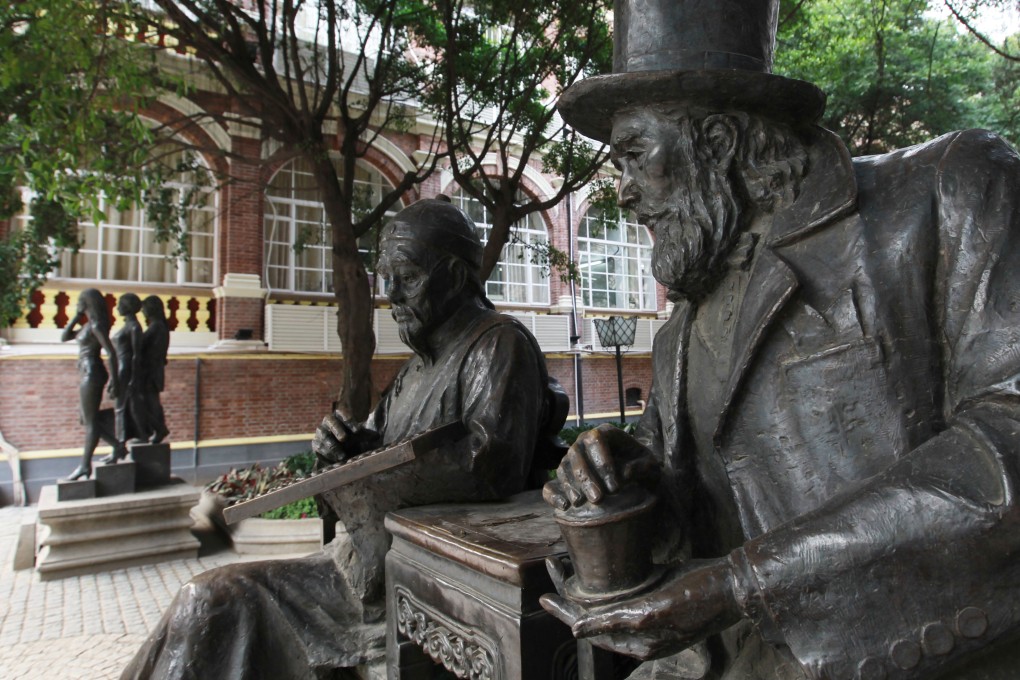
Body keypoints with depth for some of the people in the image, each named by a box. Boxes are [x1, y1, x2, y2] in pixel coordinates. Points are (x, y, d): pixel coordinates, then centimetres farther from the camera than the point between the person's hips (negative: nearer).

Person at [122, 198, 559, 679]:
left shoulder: (500, 344, -13)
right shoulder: (424, 360, 16)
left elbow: (492, 464, -27)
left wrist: (343, 484, -21)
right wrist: (347, 445, -5)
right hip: (375, 562, 8)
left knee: (213, 602, -10)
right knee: (208, 601, 4)